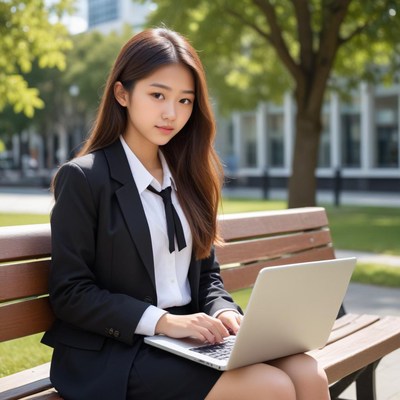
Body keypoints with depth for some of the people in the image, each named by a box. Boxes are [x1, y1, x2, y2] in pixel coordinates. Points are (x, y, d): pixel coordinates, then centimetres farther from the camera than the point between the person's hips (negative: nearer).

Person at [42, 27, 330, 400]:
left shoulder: (187, 178, 13)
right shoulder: (83, 178, -7)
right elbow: (69, 293, -10)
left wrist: (223, 312, -5)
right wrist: (161, 321, -20)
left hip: (188, 339, 6)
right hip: (115, 356, -6)